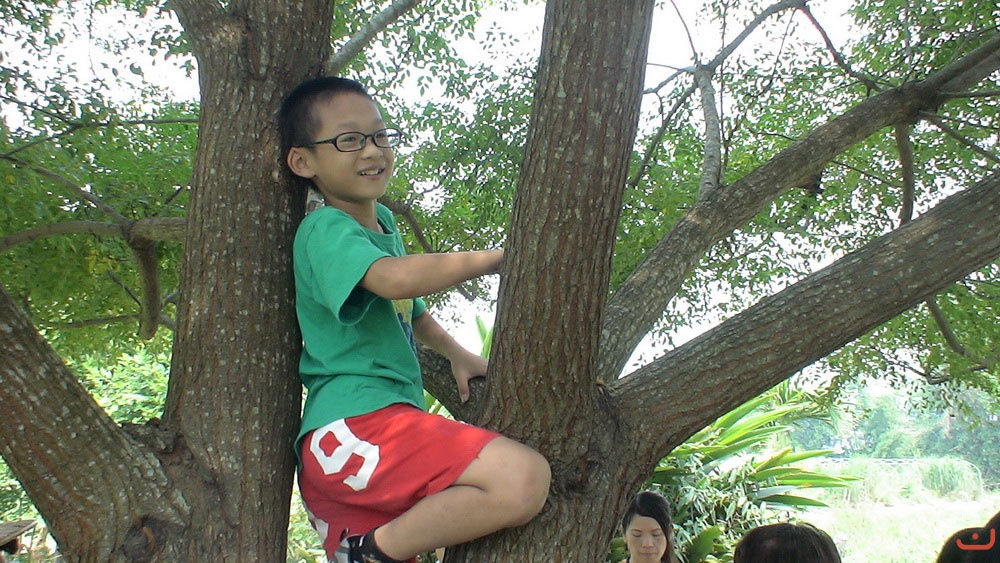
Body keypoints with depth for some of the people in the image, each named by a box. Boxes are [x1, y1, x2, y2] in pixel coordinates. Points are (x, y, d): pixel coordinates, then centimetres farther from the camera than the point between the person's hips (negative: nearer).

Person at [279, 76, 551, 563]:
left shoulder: (383, 222, 20)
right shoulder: (326, 230, -8)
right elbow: (397, 279, -29)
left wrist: (457, 355, 17)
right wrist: (494, 258, -17)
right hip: (353, 425, -10)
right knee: (523, 477, -28)